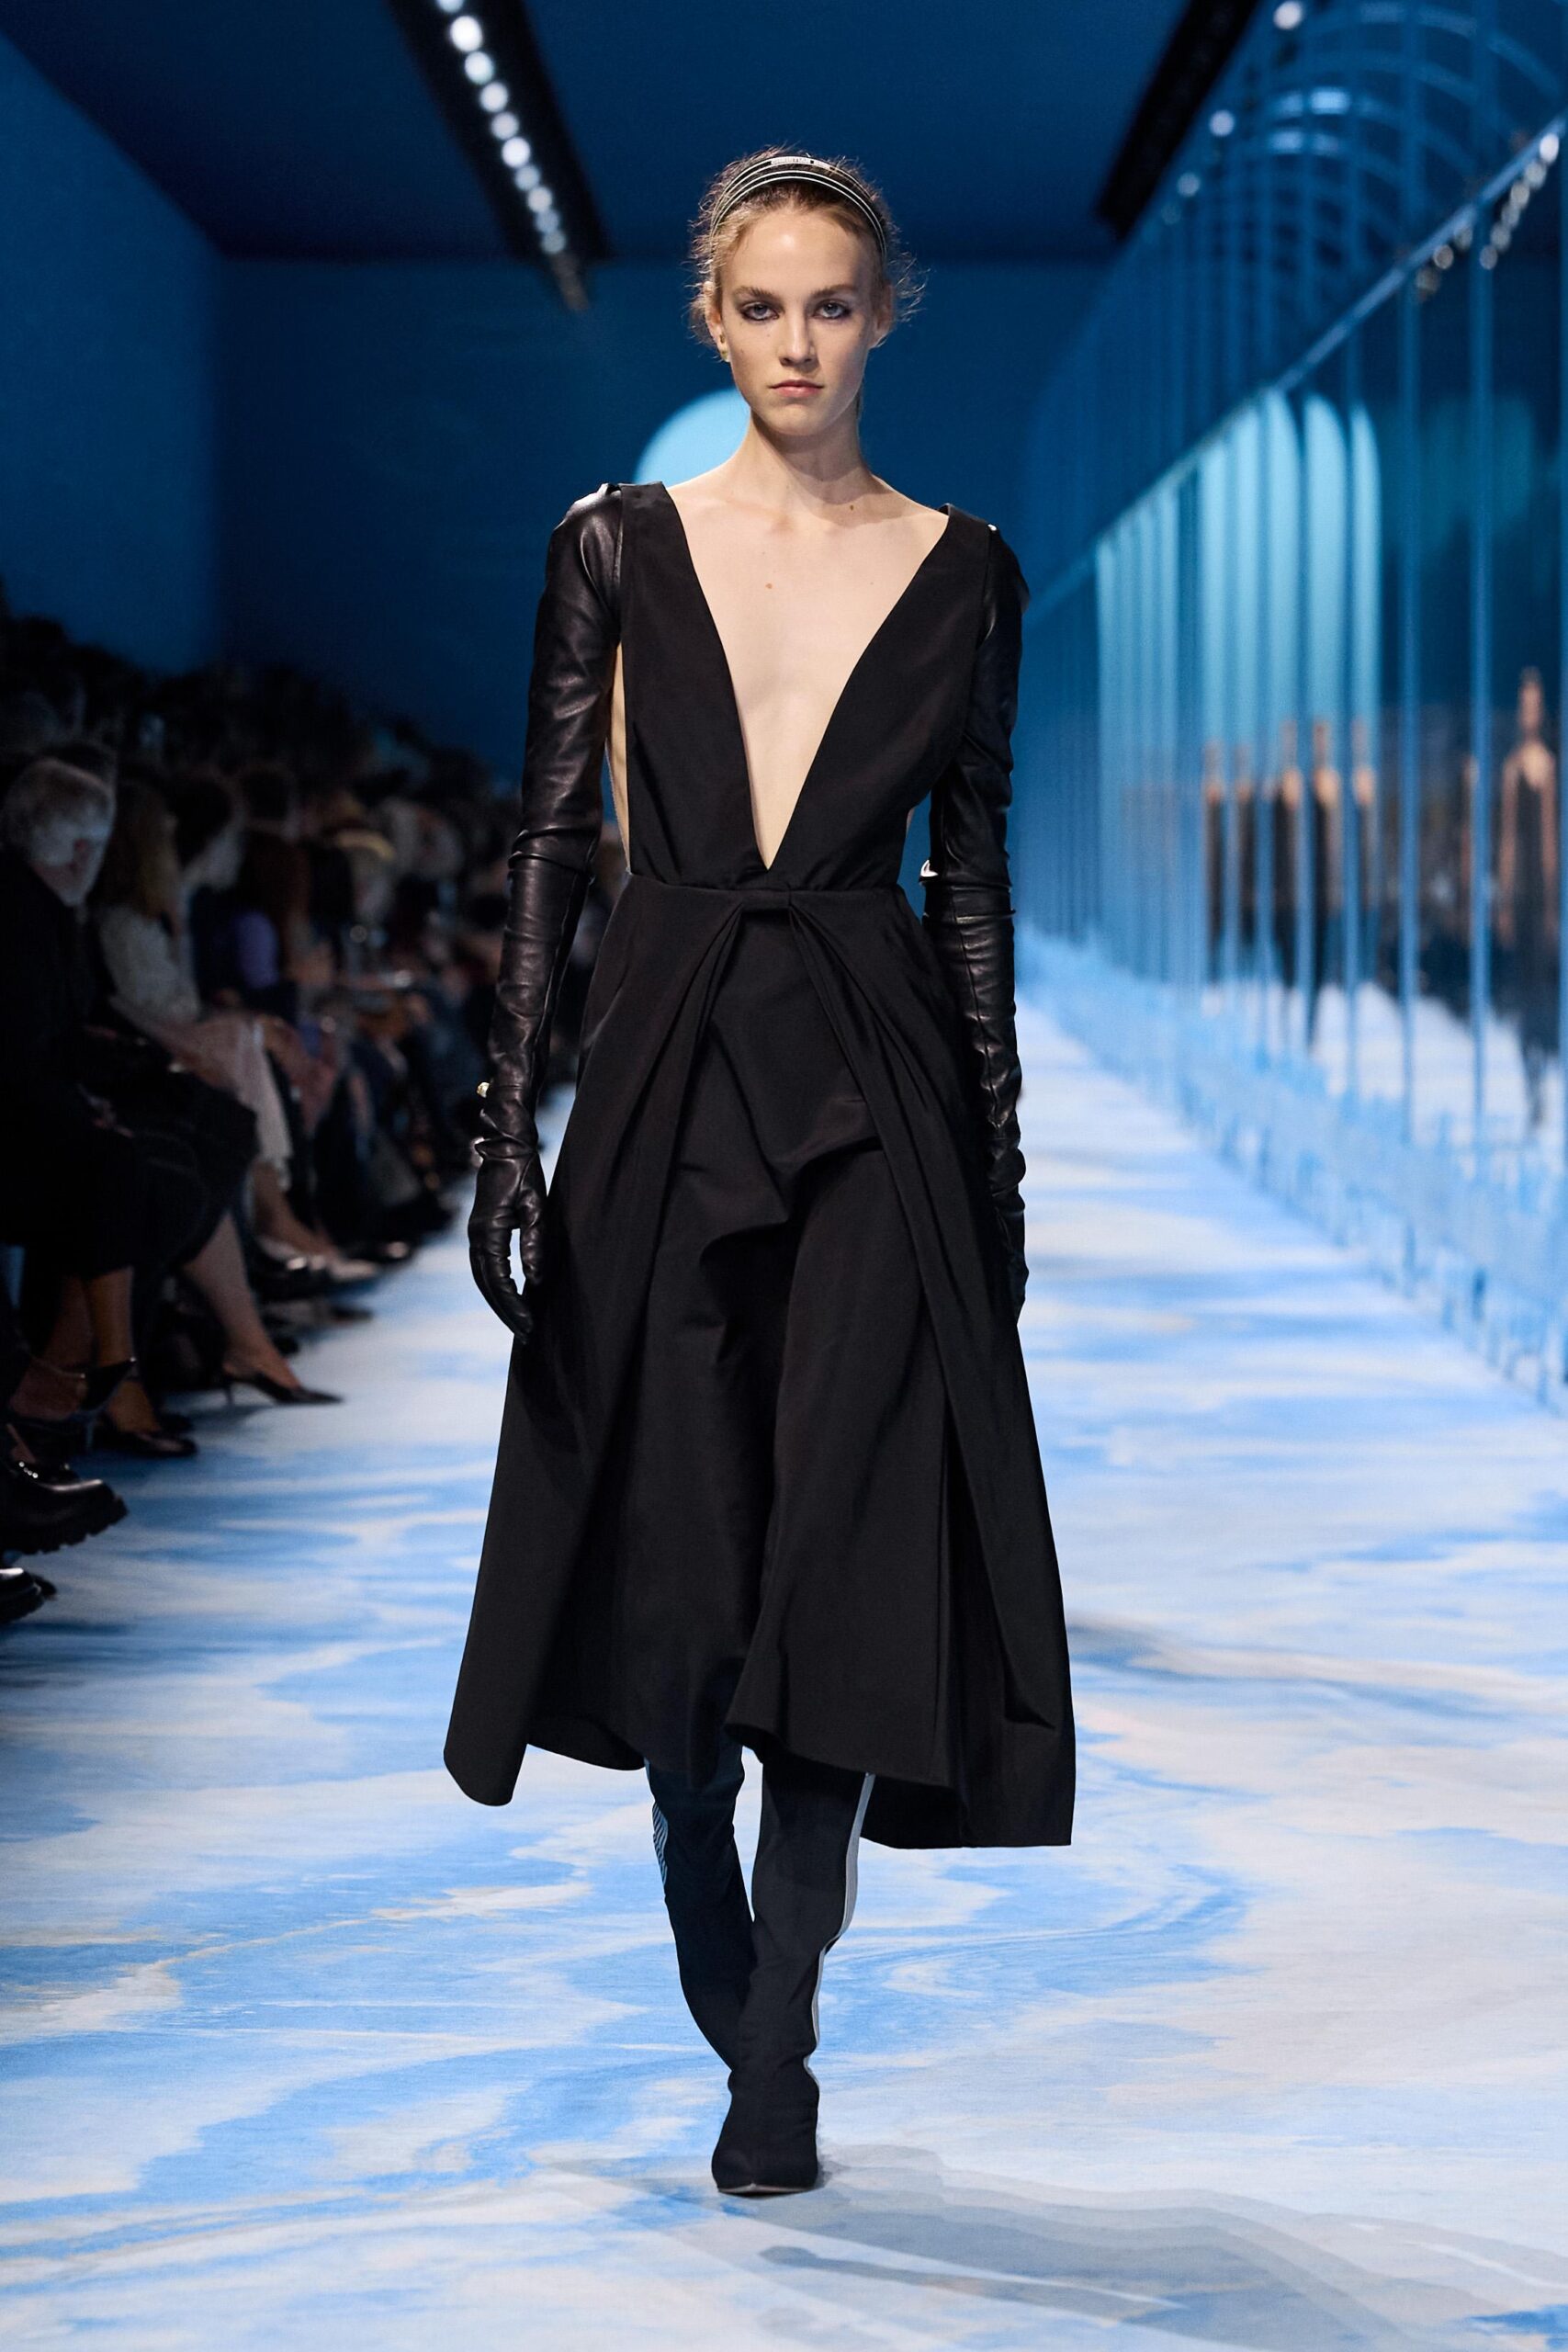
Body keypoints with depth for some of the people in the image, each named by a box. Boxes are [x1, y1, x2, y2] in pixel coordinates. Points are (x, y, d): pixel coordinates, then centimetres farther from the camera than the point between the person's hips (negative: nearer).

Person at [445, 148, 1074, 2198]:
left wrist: (1001, 1161, 4)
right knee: (674, 1539, 7)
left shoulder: (962, 570, 5)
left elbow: (972, 875, 7)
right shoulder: (619, 545, 4)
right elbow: (552, 845, 1)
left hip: (878, 1089, 0)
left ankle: (775, 2051, 4)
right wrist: (510, 1123, -7)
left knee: (849, 1550, -5)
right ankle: (714, 1949, 32)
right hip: (670, 1072, 1)